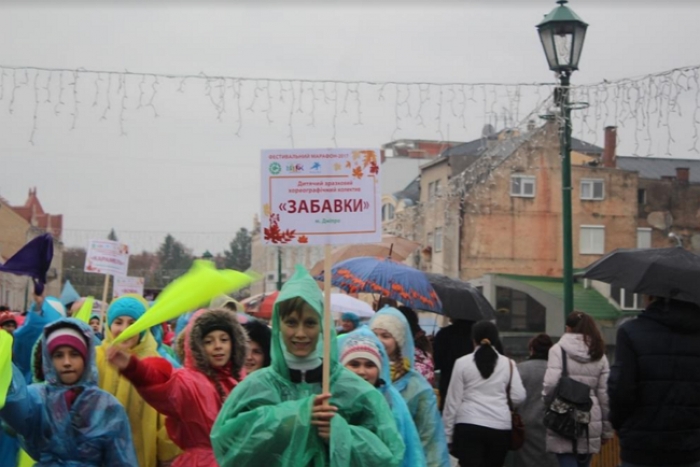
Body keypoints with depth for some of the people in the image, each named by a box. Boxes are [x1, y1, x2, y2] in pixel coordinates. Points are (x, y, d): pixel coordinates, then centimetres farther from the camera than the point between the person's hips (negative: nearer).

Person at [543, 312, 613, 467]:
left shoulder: (558, 350, -4)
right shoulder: (599, 355, 10)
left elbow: (551, 384, -15)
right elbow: (605, 394, 8)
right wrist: (607, 429, 14)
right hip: (590, 422, 5)